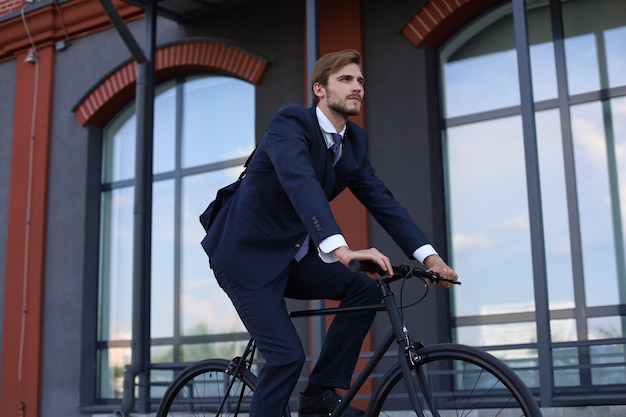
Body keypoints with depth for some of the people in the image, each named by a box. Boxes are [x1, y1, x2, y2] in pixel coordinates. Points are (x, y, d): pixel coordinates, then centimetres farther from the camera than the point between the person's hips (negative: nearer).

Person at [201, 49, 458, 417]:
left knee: (365, 288, -11)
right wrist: (340, 248, -51)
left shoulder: (356, 140, 4)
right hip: (248, 254, -7)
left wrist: (427, 255, -16)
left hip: (293, 256, 7)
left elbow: (380, 198, -3)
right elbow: (301, 183, -37)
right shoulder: (291, 121, -20)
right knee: (287, 354, -16)